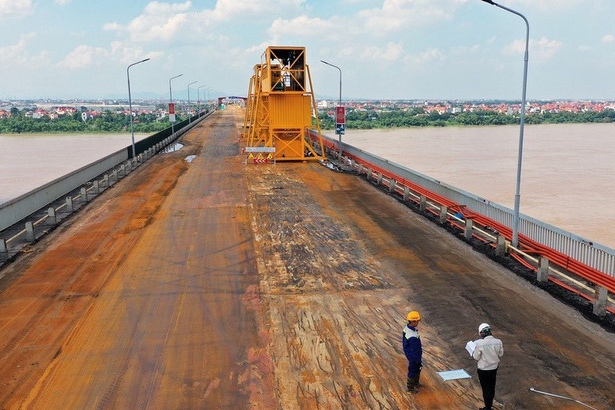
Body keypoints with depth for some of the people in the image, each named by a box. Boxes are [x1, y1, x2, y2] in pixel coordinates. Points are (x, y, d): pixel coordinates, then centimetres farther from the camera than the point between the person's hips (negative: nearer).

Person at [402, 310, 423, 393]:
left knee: (417, 369, 29)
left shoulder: (407, 328, -11)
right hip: (414, 356, -9)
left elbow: (404, 341, 5)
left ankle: (415, 383, 51)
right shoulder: (413, 337, -40)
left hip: (409, 353, 9)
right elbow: (414, 350, -29)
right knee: (413, 372, 16)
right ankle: (410, 387, 38)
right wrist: (418, 360, -14)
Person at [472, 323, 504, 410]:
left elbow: (476, 357, -16)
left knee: (486, 388, 13)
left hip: (483, 370, -4)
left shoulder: (479, 343, -28)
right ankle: (490, 402, 45)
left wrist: (473, 353, 4)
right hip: (494, 368, 4)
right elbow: (500, 354, 0)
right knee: (492, 387, 24)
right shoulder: (498, 342, -16)